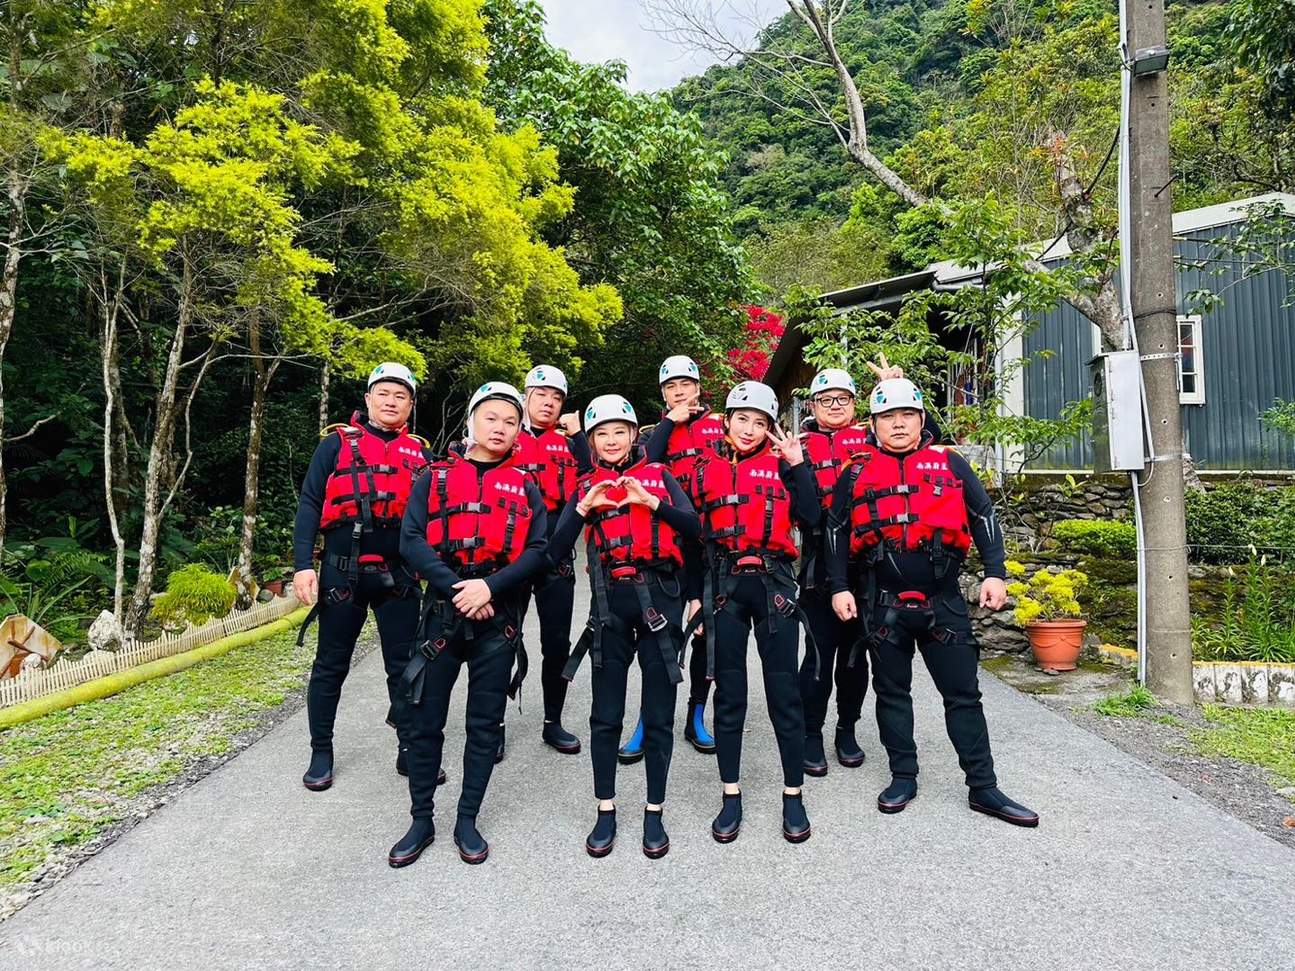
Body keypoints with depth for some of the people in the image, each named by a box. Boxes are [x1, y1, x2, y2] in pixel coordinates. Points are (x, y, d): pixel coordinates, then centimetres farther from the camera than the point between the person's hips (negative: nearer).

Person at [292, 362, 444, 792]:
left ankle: (410, 750, 20)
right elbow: (310, 504, -2)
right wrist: (303, 564, -12)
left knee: (405, 665, 8)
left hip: (399, 576, 2)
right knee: (331, 667, 9)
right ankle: (321, 753, 24)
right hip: (342, 572, -2)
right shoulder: (337, 442, 2)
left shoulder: (419, 452, 10)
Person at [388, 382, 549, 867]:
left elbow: (537, 550, -2)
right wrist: (455, 588, -15)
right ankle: (421, 820, 24)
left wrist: (490, 586, -17)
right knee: (426, 721, 7)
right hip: (443, 612, 0)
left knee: (485, 725, 8)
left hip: (499, 618, 1)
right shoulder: (434, 478, 6)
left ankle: (467, 821, 23)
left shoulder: (525, 487, 8)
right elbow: (411, 541, -4)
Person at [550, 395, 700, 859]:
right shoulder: (585, 487, 10)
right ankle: (606, 812, 22)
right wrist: (585, 508, -11)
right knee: (606, 714, 5)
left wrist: (649, 501, -16)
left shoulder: (658, 475, 8)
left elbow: (693, 527, -5)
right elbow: (557, 551, 0)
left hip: (659, 598, 0)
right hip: (611, 603, 1)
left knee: (659, 713, 5)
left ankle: (653, 814, 20)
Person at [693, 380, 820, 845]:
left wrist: (798, 465, -8)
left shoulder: (780, 465, 5)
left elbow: (811, 519, -6)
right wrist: (695, 595, 5)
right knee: (729, 694, 7)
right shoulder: (706, 469, 9)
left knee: (784, 691, 3)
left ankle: (793, 796, 18)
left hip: (773, 585, -1)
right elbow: (694, 534, 8)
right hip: (724, 587, 1)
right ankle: (731, 797, 19)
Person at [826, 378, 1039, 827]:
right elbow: (837, 532, 7)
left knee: (964, 694, 5)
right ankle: (903, 777, 25)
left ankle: (983, 787, 16)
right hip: (882, 604, 1)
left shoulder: (950, 464, 5)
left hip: (943, 601, 0)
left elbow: (983, 517, 6)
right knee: (892, 692, 11)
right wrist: (840, 587, 0)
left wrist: (994, 573, -3)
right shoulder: (857, 473, 5)